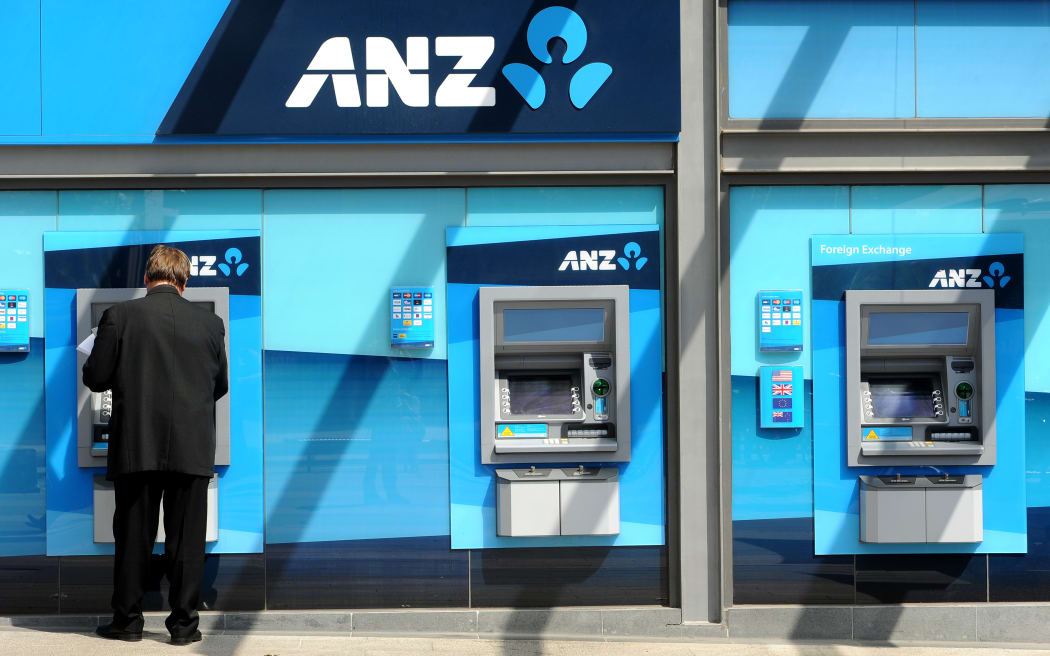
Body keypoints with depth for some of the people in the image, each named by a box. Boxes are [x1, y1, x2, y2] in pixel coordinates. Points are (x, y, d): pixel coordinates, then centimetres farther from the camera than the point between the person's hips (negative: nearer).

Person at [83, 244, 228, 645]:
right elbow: (220, 386, 9)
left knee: (133, 536, 9)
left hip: (136, 447, -1)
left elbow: (95, 377, -4)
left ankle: (127, 620, 16)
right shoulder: (210, 323, 0)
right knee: (186, 539, 7)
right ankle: (183, 622, 9)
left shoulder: (120, 316, -5)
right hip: (192, 448, 1)